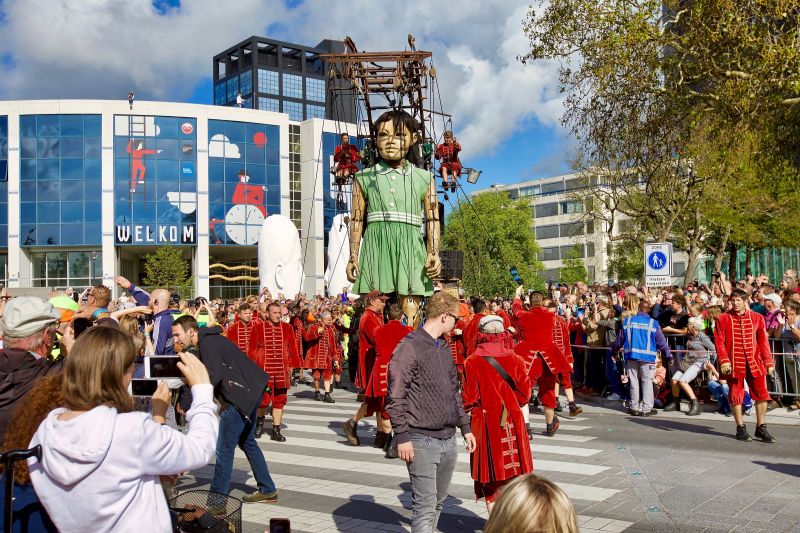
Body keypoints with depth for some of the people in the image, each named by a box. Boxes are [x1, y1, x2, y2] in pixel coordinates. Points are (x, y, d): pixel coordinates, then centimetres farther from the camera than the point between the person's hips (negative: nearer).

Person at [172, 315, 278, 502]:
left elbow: (213, 377, -28)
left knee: (224, 448, -7)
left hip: (241, 395, -11)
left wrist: (186, 401, -26)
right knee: (246, 441, 21)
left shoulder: (209, 343, -18)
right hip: (247, 392, 11)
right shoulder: (206, 341, 13)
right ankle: (267, 490, 30)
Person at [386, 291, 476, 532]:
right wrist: (402, 437, -17)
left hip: (448, 440, 8)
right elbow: (395, 396, -15)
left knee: (438, 502, 16)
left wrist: (465, 427, 17)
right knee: (425, 506, -5)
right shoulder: (410, 347, -12)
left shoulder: (444, 347, 14)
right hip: (422, 441, -8)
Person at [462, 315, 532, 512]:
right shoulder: (515, 360, -5)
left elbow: (469, 400, -10)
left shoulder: (472, 363, -12)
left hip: (485, 424, -2)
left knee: (491, 476, 8)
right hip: (513, 422, 2)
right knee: (514, 474, 14)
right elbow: (524, 393, -1)